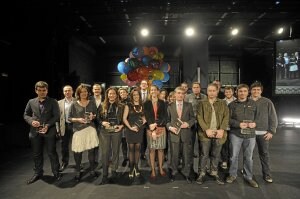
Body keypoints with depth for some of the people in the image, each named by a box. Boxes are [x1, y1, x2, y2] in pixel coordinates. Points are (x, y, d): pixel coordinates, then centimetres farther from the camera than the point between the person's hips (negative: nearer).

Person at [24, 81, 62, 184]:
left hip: (49, 131, -3)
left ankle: (56, 172, 19)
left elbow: (56, 116, -5)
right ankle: (37, 173, 31)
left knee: (52, 153, 4)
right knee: (37, 154, 14)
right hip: (35, 132, 3)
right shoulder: (31, 102, 9)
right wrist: (31, 121, -7)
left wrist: (47, 125, -17)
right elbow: (25, 115, 14)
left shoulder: (53, 102, -1)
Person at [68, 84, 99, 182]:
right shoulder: (74, 104, 2)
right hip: (78, 130, -1)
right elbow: (69, 118, 3)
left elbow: (97, 114, 14)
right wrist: (78, 119, -14)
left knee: (91, 150, 3)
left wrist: (93, 116, -7)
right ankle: (78, 172, 21)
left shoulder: (92, 103, 9)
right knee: (78, 152, 1)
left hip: (90, 129, 2)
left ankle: (92, 170, 22)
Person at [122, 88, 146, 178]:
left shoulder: (142, 106, 7)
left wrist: (144, 121, -4)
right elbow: (124, 118, -7)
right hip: (130, 130, -3)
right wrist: (130, 127, -15)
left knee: (137, 148, 7)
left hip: (139, 130, 3)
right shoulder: (128, 105, -3)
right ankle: (131, 167, 14)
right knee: (131, 148, 3)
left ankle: (136, 166, 19)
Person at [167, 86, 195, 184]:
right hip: (174, 133, 0)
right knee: (174, 154, 10)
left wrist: (188, 123, -14)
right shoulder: (170, 106, 4)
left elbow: (193, 118, 4)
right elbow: (167, 120, 5)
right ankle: (173, 172, 29)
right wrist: (170, 127, -12)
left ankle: (186, 173, 26)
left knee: (187, 154, 9)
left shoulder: (189, 105, 4)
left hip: (186, 133, 0)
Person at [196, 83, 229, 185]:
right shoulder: (202, 103, 4)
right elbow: (199, 117, -4)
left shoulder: (222, 103, 8)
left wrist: (222, 129, -13)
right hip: (205, 133, -1)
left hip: (218, 133, 2)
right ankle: (201, 174, 18)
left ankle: (214, 173, 28)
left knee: (216, 155, 13)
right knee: (204, 154, 5)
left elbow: (226, 117, 0)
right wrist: (207, 129, -15)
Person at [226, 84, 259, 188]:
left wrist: (255, 123, -9)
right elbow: (228, 119, -1)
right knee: (234, 156, 7)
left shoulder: (253, 103, 6)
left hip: (250, 134, 1)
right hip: (235, 134, -1)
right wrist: (238, 124, -15)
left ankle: (248, 176, 26)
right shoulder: (232, 104, 1)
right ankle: (232, 174, 25)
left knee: (248, 157, 10)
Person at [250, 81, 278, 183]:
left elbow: (273, 118, 0)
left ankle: (266, 174, 21)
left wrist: (271, 131, -5)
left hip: (263, 133, 0)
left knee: (264, 153, 8)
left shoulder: (267, 102, 0)